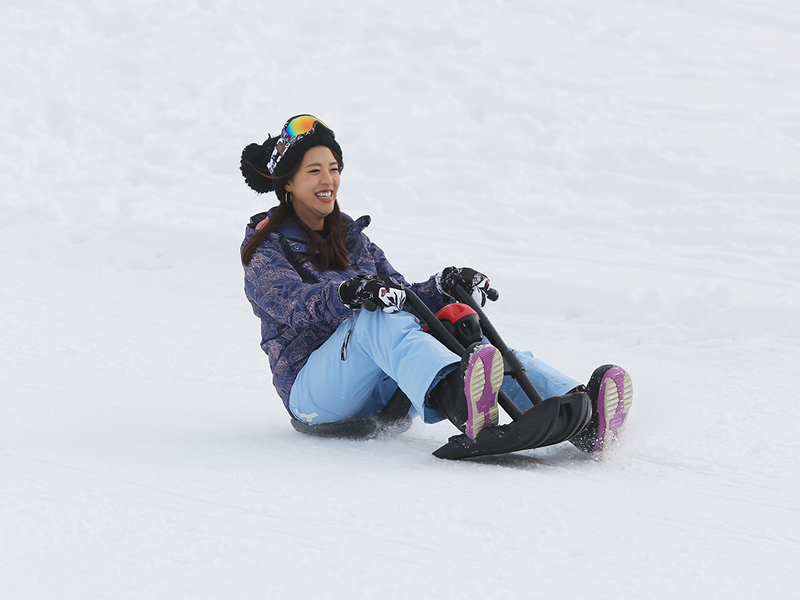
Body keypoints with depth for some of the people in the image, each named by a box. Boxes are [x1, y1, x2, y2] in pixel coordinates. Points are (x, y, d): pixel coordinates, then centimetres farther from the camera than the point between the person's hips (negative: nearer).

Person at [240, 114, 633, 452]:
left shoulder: (350, 238, 25)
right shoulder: (266, 249, 6)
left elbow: (404, 299, 15)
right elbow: (293, 303, -16)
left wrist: (443, 288, -7)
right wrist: (346, 295, -37)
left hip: (381, 385, 5)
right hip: (312, 391, -5)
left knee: (467, 344, -21)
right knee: (375, 318, -35)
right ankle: (456, 401, -67)